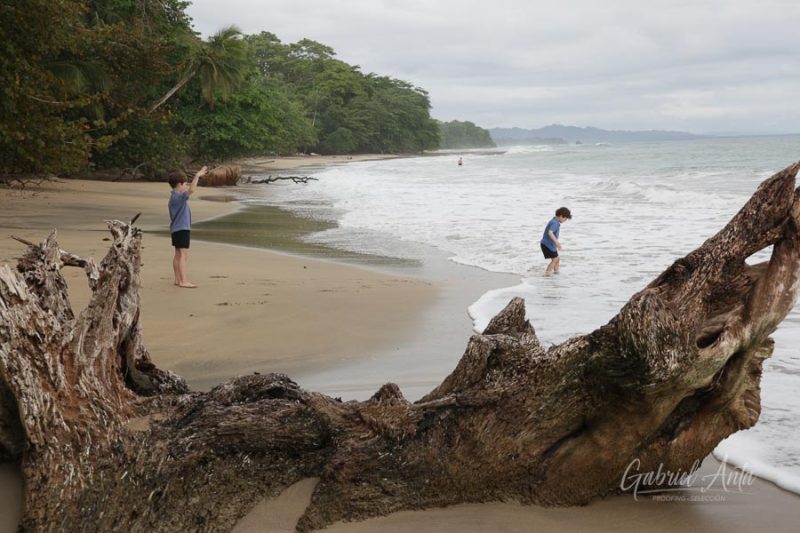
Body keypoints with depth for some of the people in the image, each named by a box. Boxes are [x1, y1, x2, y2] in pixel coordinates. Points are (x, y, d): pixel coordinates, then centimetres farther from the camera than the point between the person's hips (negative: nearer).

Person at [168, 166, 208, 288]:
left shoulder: (174, 196, 12)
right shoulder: (178, 196, -19)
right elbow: (191, 190, -33)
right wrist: (197, 176, -31)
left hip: (176, 229, 11)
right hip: (181, 229, -11)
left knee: (178, 255, 15)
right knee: (183, 255, -11)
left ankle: (178, 279, 21)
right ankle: (183, 281, -14)